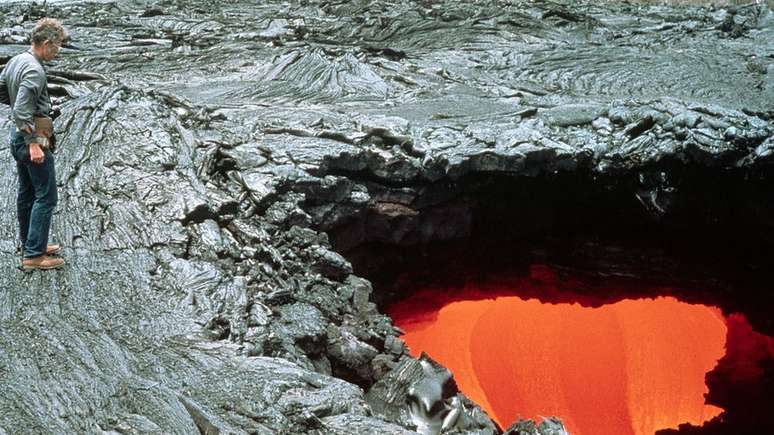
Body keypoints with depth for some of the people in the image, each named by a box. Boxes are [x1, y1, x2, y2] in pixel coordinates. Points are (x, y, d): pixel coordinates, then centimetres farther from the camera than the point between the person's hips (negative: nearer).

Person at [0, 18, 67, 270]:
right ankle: (33, 255, -3)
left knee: (26, 193, 18)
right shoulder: (34, 71, -22)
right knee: (46, 197, -5)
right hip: (31, 136, -10)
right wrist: (33, 143, -24)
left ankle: (29, 245, 29)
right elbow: (21, 113, -27)